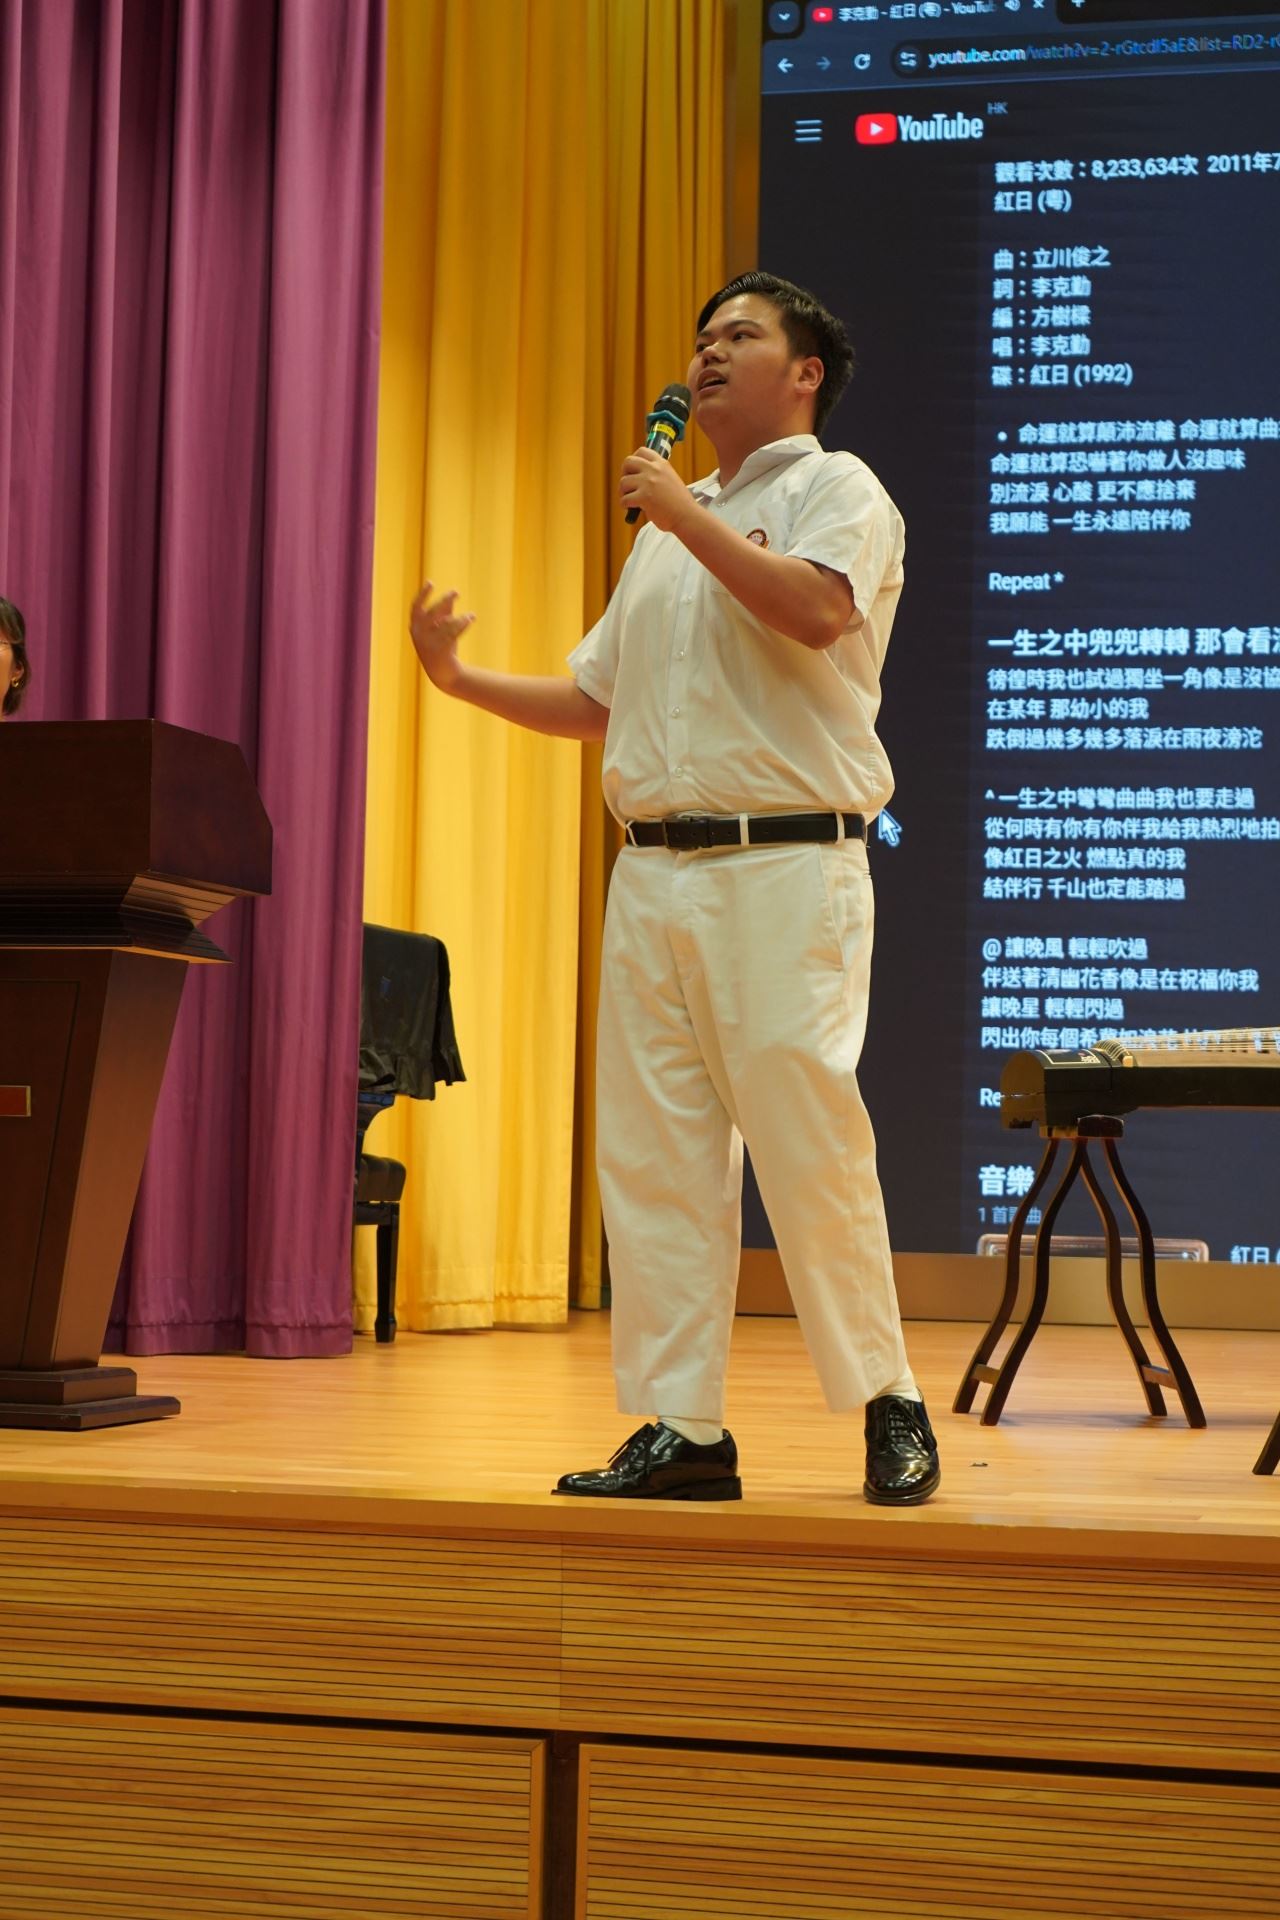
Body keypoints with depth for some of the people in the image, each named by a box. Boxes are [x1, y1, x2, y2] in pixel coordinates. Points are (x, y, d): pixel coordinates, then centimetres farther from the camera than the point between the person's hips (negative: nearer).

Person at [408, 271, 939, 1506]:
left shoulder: (836, 489, 5)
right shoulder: (665, 537, 26)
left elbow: (816, 610, -17)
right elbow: (593, 701, 26)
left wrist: (685, 513, -8)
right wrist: (461, 679, 14)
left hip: (784, 864, -7)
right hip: (653, 869, 7)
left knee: (809, 1145, -9)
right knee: (652, 1156, 1)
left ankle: (888, 1403, 5)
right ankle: (683, 1428, 5)